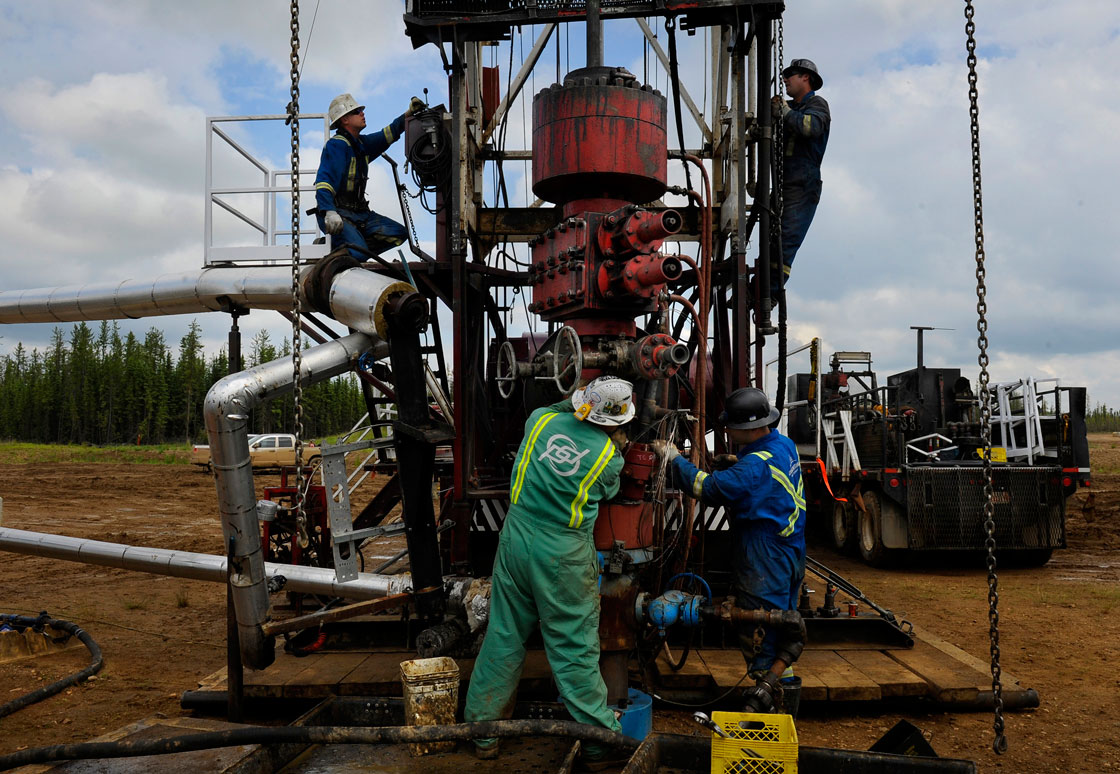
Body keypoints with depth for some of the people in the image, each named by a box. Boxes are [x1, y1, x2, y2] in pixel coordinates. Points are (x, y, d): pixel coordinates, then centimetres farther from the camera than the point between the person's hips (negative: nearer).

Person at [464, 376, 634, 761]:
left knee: (504, 636, 14)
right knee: (574, 646, 7)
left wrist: (576, 404, 28)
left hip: (516, 539, 4)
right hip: (563, 556, -4)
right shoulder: (609, 455, -12)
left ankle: (483, 730, 27)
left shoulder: (541, 419, -3)